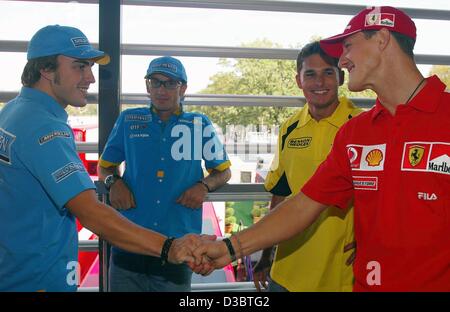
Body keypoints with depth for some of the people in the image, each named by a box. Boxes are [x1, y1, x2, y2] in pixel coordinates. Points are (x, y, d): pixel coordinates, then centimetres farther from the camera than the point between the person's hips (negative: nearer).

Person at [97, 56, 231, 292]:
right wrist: (114, 182, -5)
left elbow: (223, 171, 15)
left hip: (178, 243, 0)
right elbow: (105, 166, 17)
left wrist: (204, 186, -6)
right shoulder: (128, 120, 7)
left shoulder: (200, 125, 6)